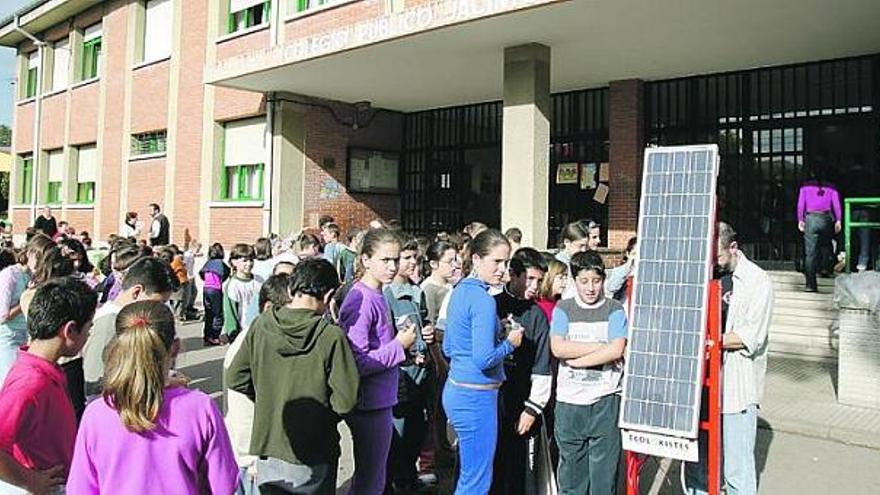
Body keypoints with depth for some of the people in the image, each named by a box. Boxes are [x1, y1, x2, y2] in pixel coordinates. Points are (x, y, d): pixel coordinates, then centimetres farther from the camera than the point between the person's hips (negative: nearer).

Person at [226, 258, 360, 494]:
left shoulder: (261, 325, -8)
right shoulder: (332, 337, -19)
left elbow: (235, 379, 0)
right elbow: (345, 401, -17)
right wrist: (320, 410, 3)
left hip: (266, 447, 3)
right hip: (313, 459, -3)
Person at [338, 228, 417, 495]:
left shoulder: (377, 297, 8)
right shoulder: (360, 301, -21)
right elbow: (355, 364, -26)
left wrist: (403, 348, 1)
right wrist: (398, 346, -19)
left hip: (380, 401, 9)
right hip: (369, 405, -9)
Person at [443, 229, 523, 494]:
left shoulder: (460, 291, 9)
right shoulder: (484, 301, -18)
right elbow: (484, 359, -23)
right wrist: (509, 343, -6)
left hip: (457, 390, 9)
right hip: (476, 395, -9)